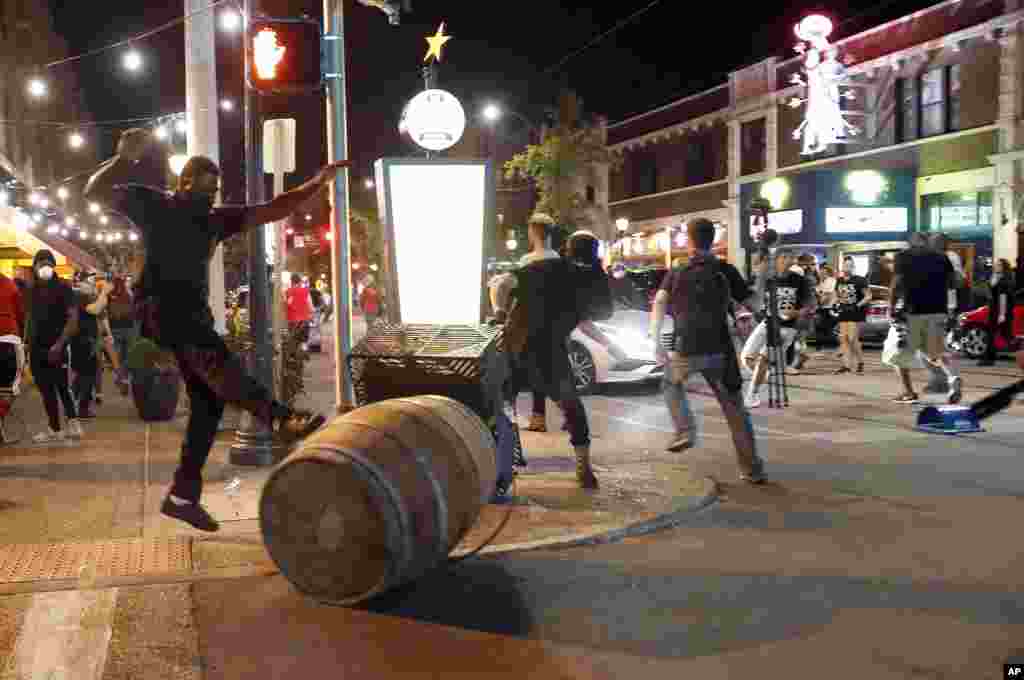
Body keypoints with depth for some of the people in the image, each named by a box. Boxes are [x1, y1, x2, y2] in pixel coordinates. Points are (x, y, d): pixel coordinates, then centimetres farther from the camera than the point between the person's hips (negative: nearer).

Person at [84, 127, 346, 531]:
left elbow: (272, 211, 12)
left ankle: (182, 494, 6)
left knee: (208, 400, -1)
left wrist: (316, 183, 5)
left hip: (195, 315, 7)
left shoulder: (215, 219, 17)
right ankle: (280, 419, -55)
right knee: (212, 354, -34)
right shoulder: (152, 203, 6)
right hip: (157, 308, -7)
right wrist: (124, 158, -13)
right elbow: (94, 194, -2)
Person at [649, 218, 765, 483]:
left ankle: (685, 431, 13)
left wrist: (655, 339, -15)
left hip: (686, 350, 0)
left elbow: (659, 303, -11)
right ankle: (752, 468, 9)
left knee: (671, 383, 31)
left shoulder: (676, 273, 6)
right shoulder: (726, 271, 6)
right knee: (735, 409, 10)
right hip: (719, 350, 1)